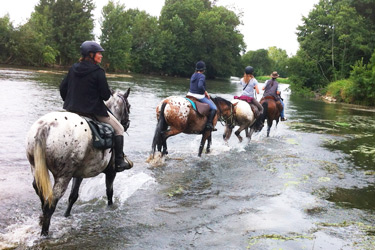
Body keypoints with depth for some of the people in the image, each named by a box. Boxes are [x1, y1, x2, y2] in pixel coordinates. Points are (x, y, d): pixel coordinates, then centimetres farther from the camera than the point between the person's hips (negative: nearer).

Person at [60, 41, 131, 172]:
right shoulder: (98, 71, -13)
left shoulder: (73, 68, 5)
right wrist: (109, 93, 10)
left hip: (71, 110, 6)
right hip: (93, 110, -6)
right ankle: (119, 162, 9)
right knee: (118, 129, 11)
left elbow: (62, 88, 9)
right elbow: (106, 95, -13)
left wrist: (69, 102, 22)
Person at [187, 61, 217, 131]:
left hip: (191, 94, 8)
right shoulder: (202, 76, -14)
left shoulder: (193, 75, 11)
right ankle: (209, 123, -14)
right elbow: (200, 86, -30)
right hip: (199, 96, -8)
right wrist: (206, 92, -15)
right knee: (214, 108, -4)